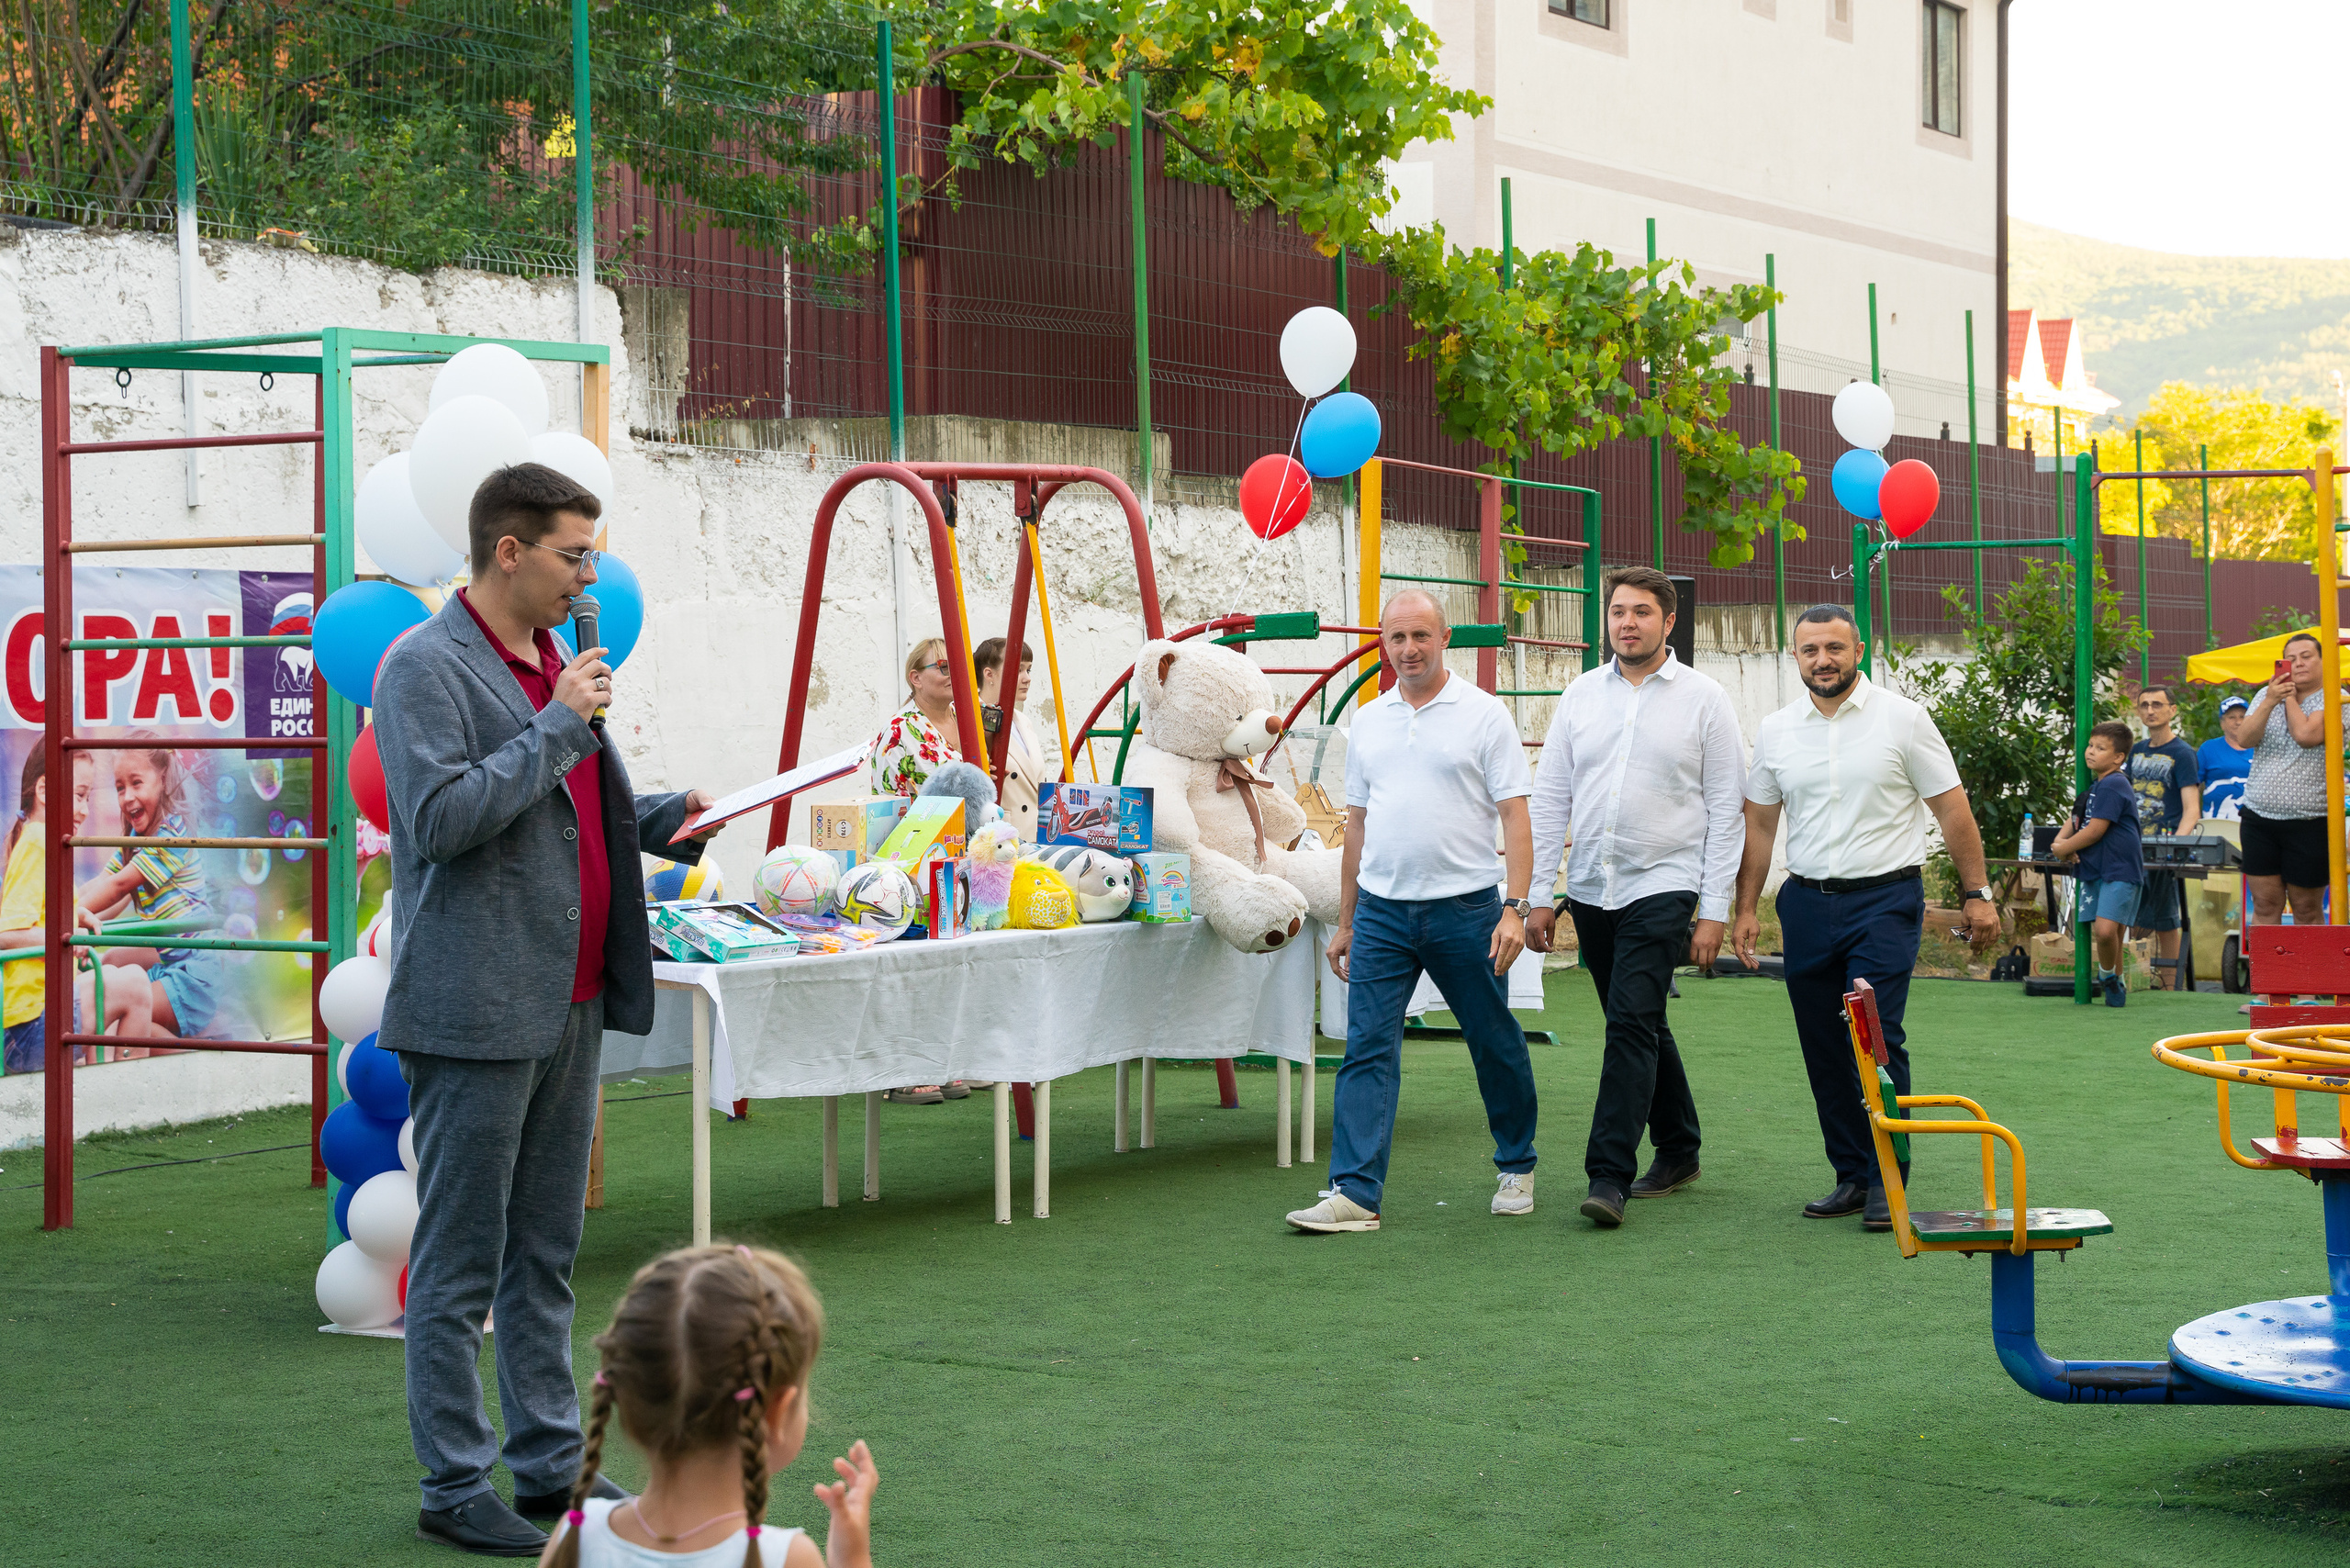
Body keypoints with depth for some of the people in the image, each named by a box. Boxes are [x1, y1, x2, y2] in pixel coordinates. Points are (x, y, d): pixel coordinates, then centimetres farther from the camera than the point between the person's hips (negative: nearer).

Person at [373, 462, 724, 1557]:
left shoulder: (555, 663, 17)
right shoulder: (425, 665, -10)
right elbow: (442, 818, -21)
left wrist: (666, 819, 9)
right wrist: (558, 728, -17)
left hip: (569, 1004, 9)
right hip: (477, 1010, -8)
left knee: (546, 1258, 15)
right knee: (460, 1266, 0)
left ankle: (550, 1462, 23)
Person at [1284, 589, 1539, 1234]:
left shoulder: (1483, 714, -3)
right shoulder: (1368, 721, 11)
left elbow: (1515, 817, -6)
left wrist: (1516, 908, -16)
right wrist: (1345, 922, 16)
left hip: (1464, 908, -3)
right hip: (1382, 910, 3)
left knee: (1495, 1046, 9)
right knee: (1367, 1049, -5)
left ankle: (1517, 1168, 27)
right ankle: (1355, 1193, -7)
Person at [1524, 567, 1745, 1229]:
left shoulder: (1703, 698, -2)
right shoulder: (1582, 694, 8)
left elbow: (1726, 810, -3)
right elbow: (1550, 797, 10)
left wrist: (1714, 911, -8)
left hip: (1663, 885, -5)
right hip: (1591, 888, 5)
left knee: (1631, 1023, -14)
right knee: (1640, 1024, 14)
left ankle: (1609, 1175, -15)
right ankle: (1677, 1151, 28)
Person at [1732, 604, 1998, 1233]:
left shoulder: (1902, 718, -3)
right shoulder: (1776, 730, 7)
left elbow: (1952, 810, 0)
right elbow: (1759, 823, 13)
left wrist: (1978, 894, -3)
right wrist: (1746, 909, 7)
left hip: (1885, 899, -4)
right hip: (1807, 901, 4)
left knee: (1877, 1039, -13)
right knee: (1824, 1051, 7)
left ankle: (1888, 1182, -6)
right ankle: (1851, 1176, 17)